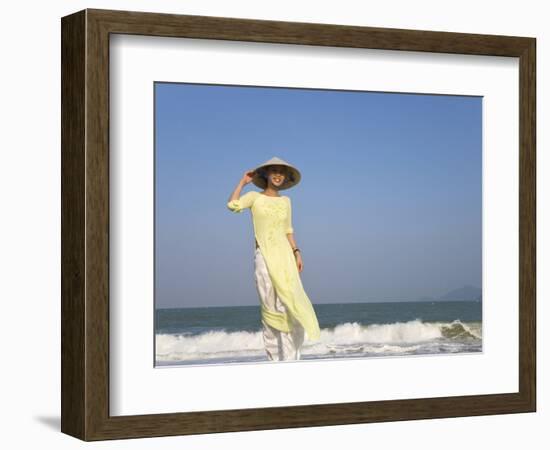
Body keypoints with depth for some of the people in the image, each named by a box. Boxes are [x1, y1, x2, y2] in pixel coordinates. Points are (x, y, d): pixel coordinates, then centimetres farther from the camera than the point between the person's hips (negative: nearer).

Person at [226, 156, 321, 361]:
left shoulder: (285, 201, 16)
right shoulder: (255, 196, 4)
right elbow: (233, 205, -14)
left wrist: (297, 253, 6)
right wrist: (243, 181, -3)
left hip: (285, 256, 3)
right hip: (264, 257, -3)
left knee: (291, 306, -8)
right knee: (271, 308, -7)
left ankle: (290, 360, -6)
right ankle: (274, 359, -1)